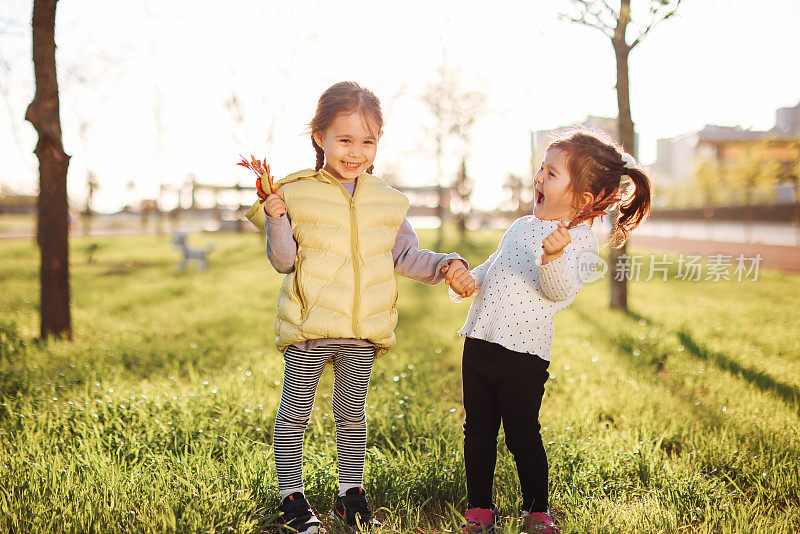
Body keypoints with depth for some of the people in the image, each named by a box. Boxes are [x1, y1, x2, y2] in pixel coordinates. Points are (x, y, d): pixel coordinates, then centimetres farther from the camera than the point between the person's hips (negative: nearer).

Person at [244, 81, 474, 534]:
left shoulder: (388, 201, 6)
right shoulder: (297, 194, -5)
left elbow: (406, 257, 14)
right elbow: (285, 261, -4)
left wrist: (445, 265, 0)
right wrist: (276, 222, -20)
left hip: (364, 331, 3)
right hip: (309, 328, -3)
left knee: (353, 414, 16)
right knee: (295, 414, 6)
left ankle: (352, 493, 30)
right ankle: (292, 497, 21)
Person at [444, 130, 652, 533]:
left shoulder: (580, 240, -8)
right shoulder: (522, 227, 13)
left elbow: (560, 292, -21)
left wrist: (552, 257, -38)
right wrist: (470, 280, 6)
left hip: (523, 352, -6)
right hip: (479, 344, 7)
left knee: (522, 434, 2)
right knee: (478, 431, 13)